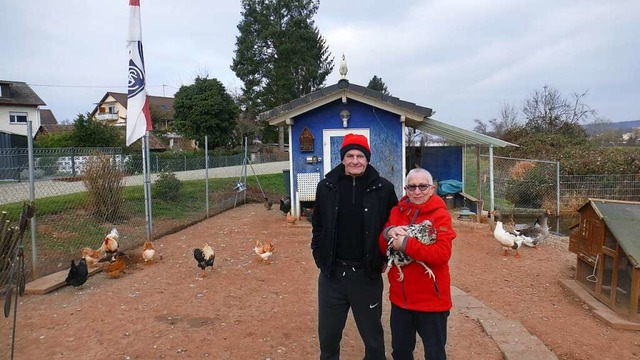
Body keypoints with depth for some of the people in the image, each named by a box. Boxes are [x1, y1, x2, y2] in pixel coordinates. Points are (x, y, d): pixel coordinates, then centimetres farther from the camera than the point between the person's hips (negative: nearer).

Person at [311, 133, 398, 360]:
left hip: (367, 275, -1)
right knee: (328, 334, 16)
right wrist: (319, 256, 4)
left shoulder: (383, 188, -7)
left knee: (372, 334, 16)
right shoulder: (326, 186, -2)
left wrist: (386, 258, 1)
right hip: (332, 274, 2)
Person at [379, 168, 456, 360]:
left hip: (431, 299, -4)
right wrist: (387, 233, -17)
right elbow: (383, 249, 4)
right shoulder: (396, 211, 4)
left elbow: (442, 254, -22)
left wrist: (406, 244, -26)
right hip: (400, 297, 5)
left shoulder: (440, 215, -11)